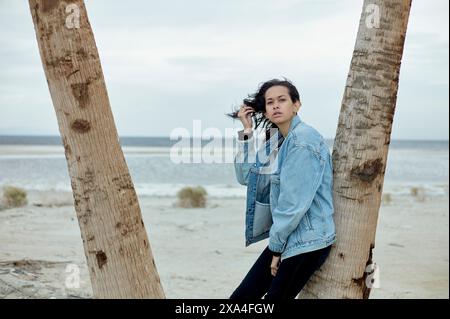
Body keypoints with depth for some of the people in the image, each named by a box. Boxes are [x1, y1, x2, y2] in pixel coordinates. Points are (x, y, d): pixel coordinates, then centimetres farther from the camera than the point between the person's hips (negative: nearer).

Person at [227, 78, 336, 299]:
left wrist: (276, 247, -11)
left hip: (306, 241, -8)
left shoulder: (303, 140, -17)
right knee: (241, 296, 8)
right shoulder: (277, 140, 11)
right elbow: (247, 176, 9)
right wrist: (247, 133, 1)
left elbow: (295, 202, -19)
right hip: (284, 238, 9)